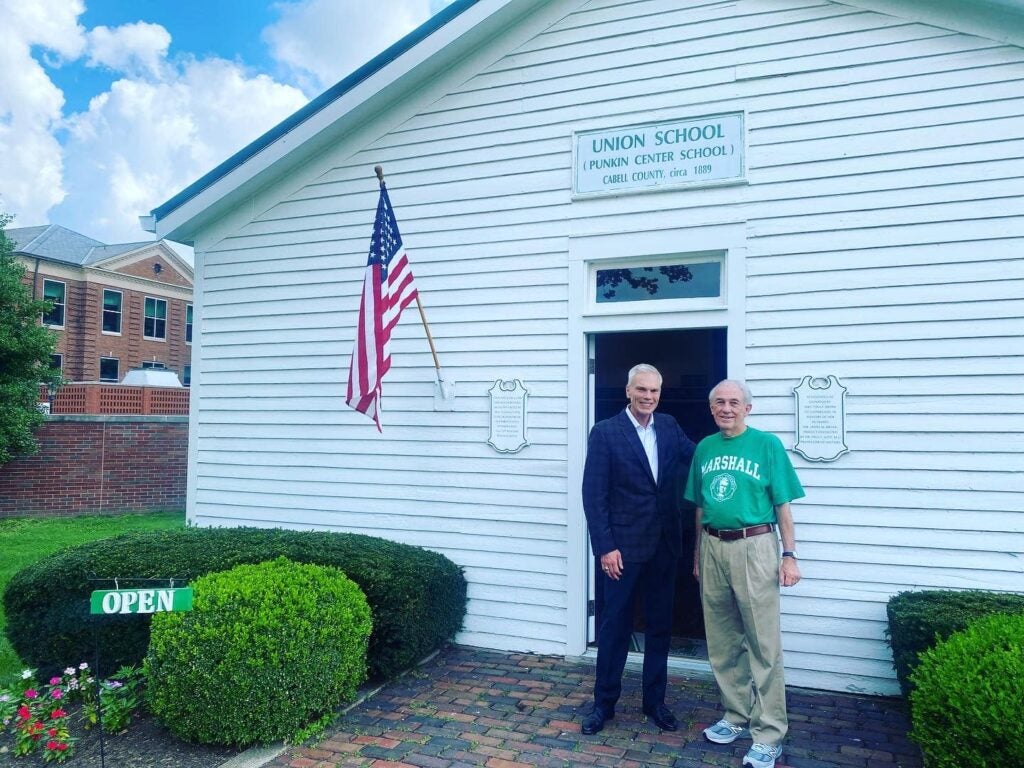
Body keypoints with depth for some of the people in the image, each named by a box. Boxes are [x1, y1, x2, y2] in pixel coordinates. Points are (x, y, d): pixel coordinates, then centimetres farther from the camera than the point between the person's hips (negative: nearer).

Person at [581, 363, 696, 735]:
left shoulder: (669, 426, 7)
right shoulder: (605, 432, -8)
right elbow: (594, 494, -10)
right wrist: (605, 546, -14)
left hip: (664, 543, 4)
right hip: (624, 544, -4)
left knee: (659, 624, 15)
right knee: (615, 625, 8)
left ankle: (655, 700, 31)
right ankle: (604, 702, 24)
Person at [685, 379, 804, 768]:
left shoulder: (767, 444, -3)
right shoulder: (704, 448, 9)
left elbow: (782, 506, -3)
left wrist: (789, 555, -8)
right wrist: (698, 553, 15)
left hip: (753, 547, -5)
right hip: (713, 548, 5)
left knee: (764, 644, -1)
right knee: (722, 642, 13)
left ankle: (768, 734, 11)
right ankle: (736, 716, 30)